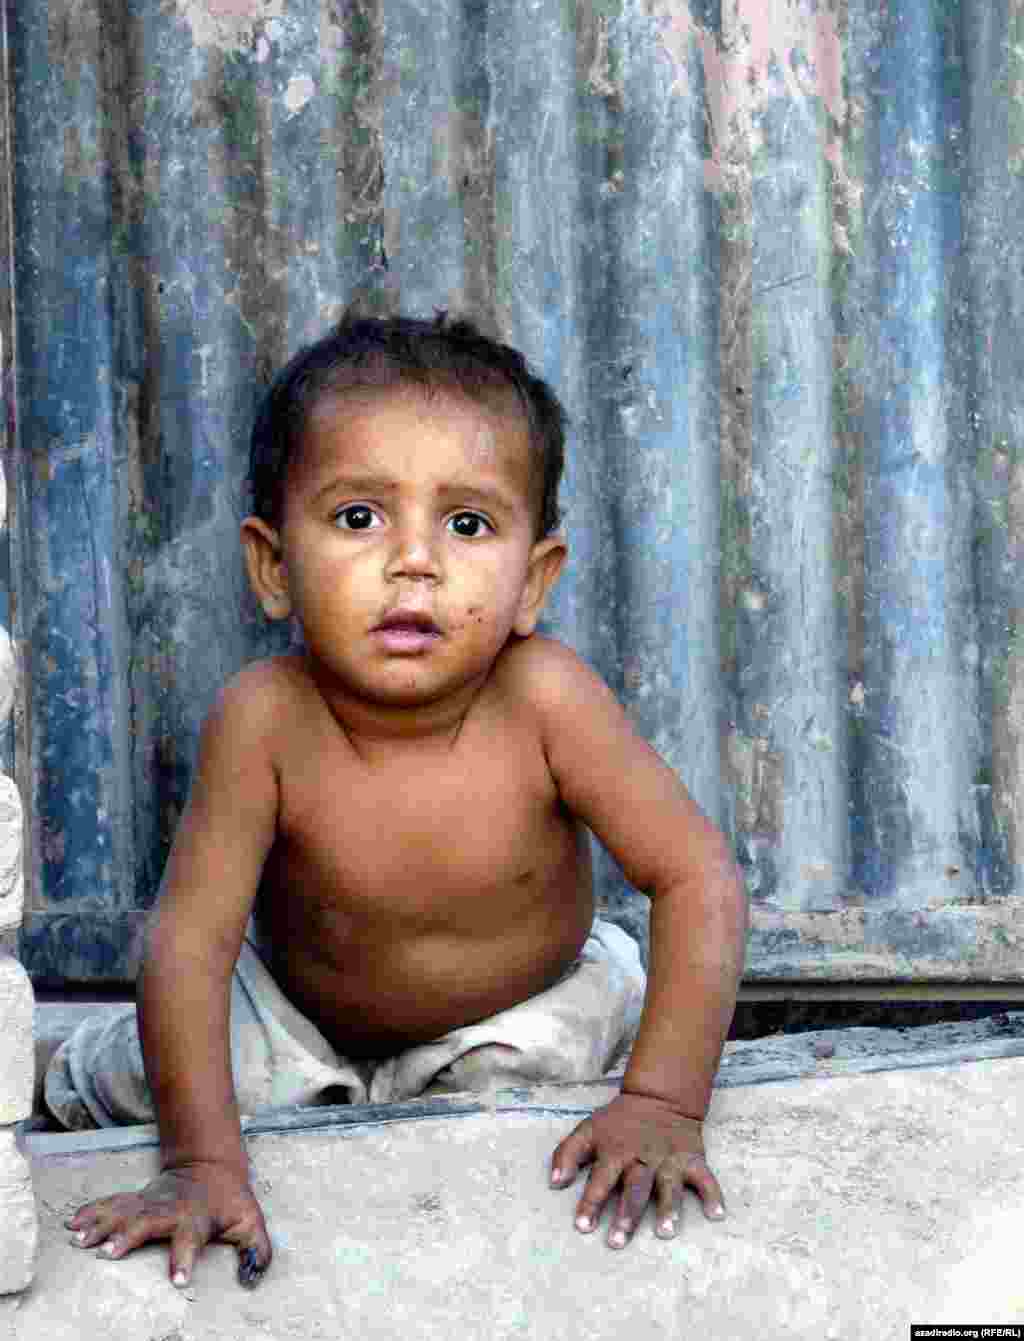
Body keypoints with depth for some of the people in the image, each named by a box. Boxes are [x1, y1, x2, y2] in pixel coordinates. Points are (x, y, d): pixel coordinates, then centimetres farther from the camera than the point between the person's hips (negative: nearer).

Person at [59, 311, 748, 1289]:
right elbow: (190, 936, -28)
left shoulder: (542, 699, -32)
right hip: (298, 1012, 0)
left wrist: (663, 1103, -34)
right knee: (138, 1080, -9)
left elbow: (698, 879, -28)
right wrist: (203, 1161, -34)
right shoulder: (265, 719, -32)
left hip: (515, 1010, 0)